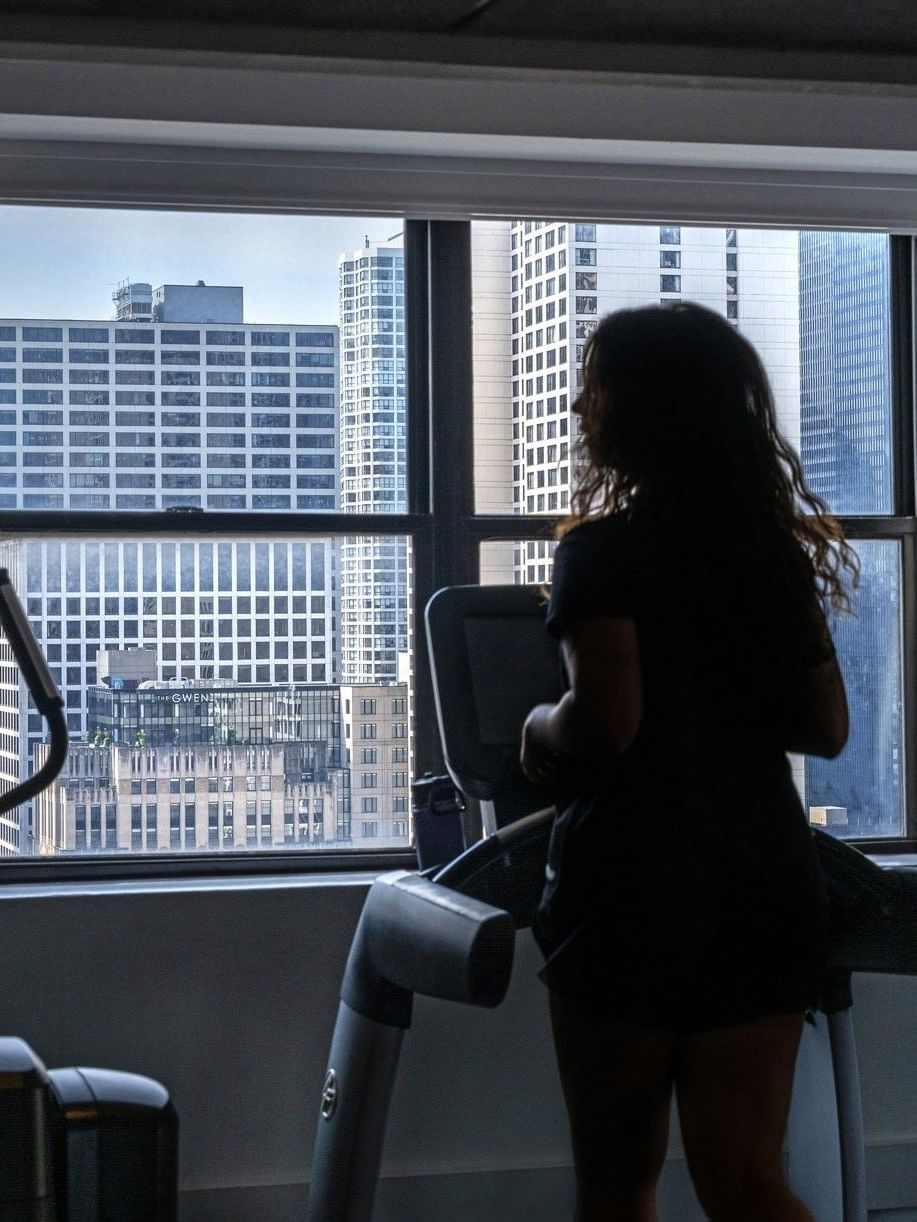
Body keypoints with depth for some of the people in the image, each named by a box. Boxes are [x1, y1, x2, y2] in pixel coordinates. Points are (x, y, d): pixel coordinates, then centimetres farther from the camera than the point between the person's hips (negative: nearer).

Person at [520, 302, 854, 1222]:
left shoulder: (603, 549, -8)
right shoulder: (774, 549, 11)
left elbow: (605, 722, -19)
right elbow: (824, 728, 14)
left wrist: (538, 729, 1)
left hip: (632, 881, -5)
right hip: (766, 878, 5)